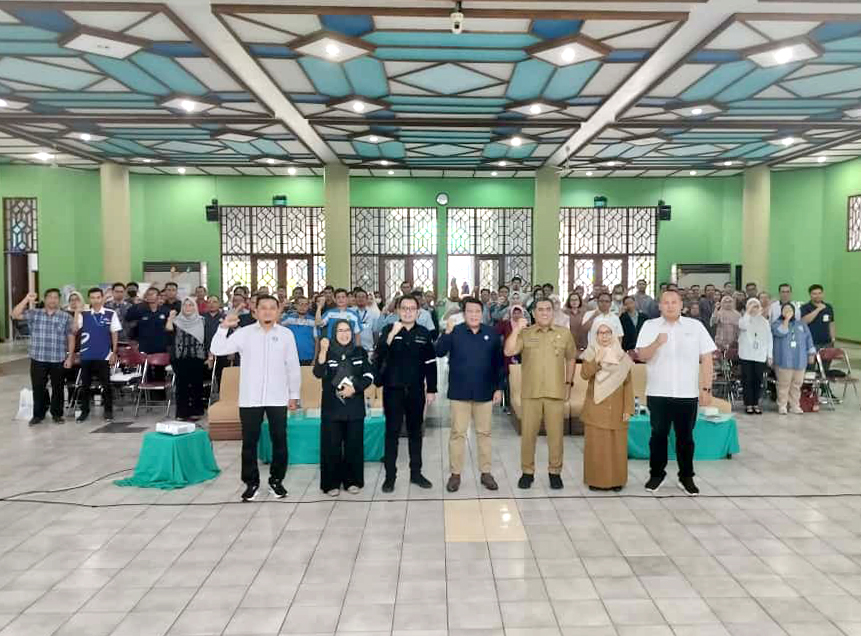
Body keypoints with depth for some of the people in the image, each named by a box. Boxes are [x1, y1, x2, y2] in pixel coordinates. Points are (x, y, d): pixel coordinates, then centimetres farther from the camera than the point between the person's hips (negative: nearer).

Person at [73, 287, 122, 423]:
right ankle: (84, 411, 21)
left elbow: (115, 334, 2)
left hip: (104, 355, -2)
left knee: (106, 384, 2)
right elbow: (74, 330, -6)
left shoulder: (111, 314, -1)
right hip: (86, 355, 2)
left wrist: (114, 353, -1)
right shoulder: (83, 314, 4)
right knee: (85, 384, 9)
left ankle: (108, 411, 13)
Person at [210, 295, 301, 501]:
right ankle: (251, 482, 21)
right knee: (249, 442, 7)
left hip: (278, 398, 0)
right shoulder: (244, 333, 0)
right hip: (250, 398, 0)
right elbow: (217, 350, -5)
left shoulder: (286, 334, 2)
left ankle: (276, 480, 24)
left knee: (279, 441, 8)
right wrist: (223, 327, -17)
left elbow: (293, 367, 6)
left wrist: (294, 395, 6)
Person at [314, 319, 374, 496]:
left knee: (354, 445, 6)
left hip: (354, 407, 2)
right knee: (332, 446, 1)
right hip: (332, 407, -1)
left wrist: (354, 388, -12)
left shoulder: (360, 352, 6)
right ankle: (332, 483, 10)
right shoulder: (327, 352, 1)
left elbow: (369, 376, 3)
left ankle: (353, 481, 18)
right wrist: (323, 350, -26)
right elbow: (318, 373, -15)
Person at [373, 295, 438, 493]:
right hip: (393, 389, -2)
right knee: (392, 432, 2)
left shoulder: (424, 333, 3)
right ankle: (390, 475, 10)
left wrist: (431, 389, 4)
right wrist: (392, 334, -30)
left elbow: (430, 363, 6)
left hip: (416, 390, 2)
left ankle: (416, 472, 23)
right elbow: (379, 355, -18)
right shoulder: (388, 330, -3)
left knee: (415, 431, 12)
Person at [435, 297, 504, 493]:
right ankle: (455, 474, 13)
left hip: (484, 392, 2)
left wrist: (499, 387, 2)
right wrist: (447, 333, -30)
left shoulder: (491, 333, 2)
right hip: (459, 392, -1)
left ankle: (486, 472, 21)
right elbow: (439, 353, -16)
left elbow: (498, 363, 6)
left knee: (484, 433, 10)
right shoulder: (455, 332, -3)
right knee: (457, 433, 4)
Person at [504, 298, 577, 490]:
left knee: (556, 434, 6)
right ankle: (527, 472, 17)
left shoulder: (564, 333, 6)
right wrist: (516, 329, -15)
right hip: (530, 393, 0)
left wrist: (568, 383, 12)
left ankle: (555, 471, 20)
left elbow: (571, 359, 15)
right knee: (528, 433, 5)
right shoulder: (525, 333, 2)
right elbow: (508, 352, -11)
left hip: (556, 393, 1)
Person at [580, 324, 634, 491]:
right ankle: (595, 479, 7)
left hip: (616, 410, 1)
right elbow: (584, 374, -12)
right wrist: (597, 360, -24)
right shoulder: (591, 354, 5)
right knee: (596, 445, -1)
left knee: (617, 445, 2)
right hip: (596, 409, -1)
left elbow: (628, 385, 5)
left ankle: (616, 480, 12)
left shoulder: (622, 357, 7)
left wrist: (628, 408, -2)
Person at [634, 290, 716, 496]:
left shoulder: (695, 326, 3)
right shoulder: (650, 326, 3)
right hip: (658, 393, 0)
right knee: (658, 434, 7)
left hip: (687, 393, 0)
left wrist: (706, 388, -1)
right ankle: (656, 474, 22)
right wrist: (656, 343, -22)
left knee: (685, 436, 9)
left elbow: (706, 359, 3)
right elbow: (642, 356, -4)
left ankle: (686, 477, 22)